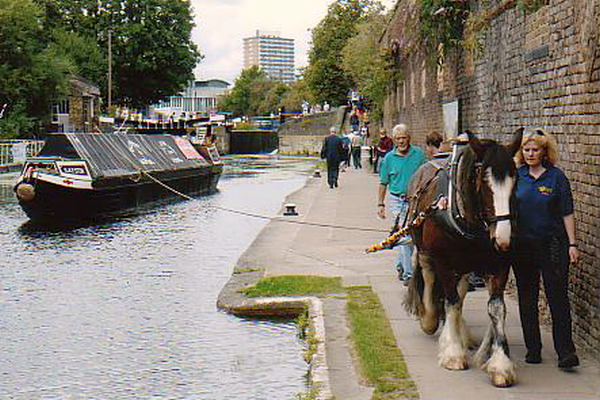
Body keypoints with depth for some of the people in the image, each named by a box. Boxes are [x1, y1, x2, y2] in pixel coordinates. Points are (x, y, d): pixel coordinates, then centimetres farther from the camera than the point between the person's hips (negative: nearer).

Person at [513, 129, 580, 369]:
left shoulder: (556, 177, -1)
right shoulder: (516, 176, 5)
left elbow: (567, 214, 0)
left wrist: (572, 244, -6)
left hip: (552, 244, -3)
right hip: (522, 245, 3)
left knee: (558, 297, -5)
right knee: (527, 298, 8)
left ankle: (565, 352, -5)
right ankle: (532, 349, 18)